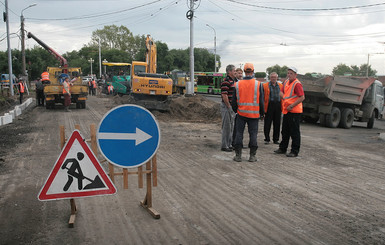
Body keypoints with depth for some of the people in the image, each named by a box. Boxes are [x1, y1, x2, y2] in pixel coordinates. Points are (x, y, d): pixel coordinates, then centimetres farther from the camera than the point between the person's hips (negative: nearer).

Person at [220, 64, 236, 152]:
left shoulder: (233, 81, 15)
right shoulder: (226, 81, -16)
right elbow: (224, 95, -20)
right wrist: (229, 106, -17)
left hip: (231, 106, 9)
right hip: (226, 106, -9)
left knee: (231, 126, 14)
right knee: (226, 126, -4)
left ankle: (229, 144, 23)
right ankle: (224, 146, 3)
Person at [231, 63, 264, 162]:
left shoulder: (238, 84, -1)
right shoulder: (258, 84, -6)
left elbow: (234, 101, 4)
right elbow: (261, 101, -3)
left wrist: (236, 110, 20)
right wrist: (262, 113, 9)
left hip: (241, 113, 1)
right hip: (254, 113, -1)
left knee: (239, 133, 8)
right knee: (253, 134, 6)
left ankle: (238, 155, 9)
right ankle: (252, 156, 10)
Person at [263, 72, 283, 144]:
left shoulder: (280, 86, 13)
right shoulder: (265, 85, 2)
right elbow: (262, 97, -1)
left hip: (278, 106, 3)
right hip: (269, 105, -3)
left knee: (277, 123, 7)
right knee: (267, 123, 0)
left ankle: (276, 139, 17)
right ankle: (267, 139, 10)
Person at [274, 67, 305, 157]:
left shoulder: (297, 84, -14)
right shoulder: (286, 82, 11)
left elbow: (302, 97, -20)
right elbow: (281, 92, 17)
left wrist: (291, 106, -19)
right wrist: (284, 98, -4)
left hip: (294, 111, -8)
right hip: (286, 110, 8)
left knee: (294, 132, -2)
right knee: (285, 131, 17)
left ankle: (295, 151, 5)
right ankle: (282, 148, 28)